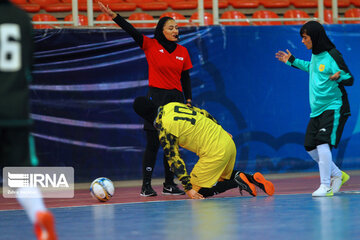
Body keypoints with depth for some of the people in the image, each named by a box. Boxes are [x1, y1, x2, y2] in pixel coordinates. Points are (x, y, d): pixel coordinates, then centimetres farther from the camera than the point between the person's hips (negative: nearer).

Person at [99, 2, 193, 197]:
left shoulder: (183, 52, 8)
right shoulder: (151, 46, -1)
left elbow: (185, 78, 13)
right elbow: (131, 31, -10)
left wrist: (189, 101, 7)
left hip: (176, 100, 4)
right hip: (156, 98, -3)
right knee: (153, 143, -6)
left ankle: (169, 184, 11)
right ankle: (146, 185, -2)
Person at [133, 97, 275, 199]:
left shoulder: (164, 129, -13)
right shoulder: (172, 105, 10)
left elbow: (174, 159, -12)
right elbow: (203, 114, 20)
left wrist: (188, 188, -11)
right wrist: (222, 132, 32)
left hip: (215, 153, -9)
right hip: (228, 142, 9)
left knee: (198, 192, 5)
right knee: (222, 177, 32)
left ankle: (237, 181, -8)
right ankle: (252, 178, 9)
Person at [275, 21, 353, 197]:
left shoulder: (332, 56, -14)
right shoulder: (315, 54, 9)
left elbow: (350, 79, -15)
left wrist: (338, 77, -36)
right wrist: (292, 61, 34)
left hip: (333, 107, -9)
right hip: (317, 109, 9)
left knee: (323, 143, -20)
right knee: (311, 147, 6)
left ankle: (326, 186, -14)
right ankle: (338, 175, 24)